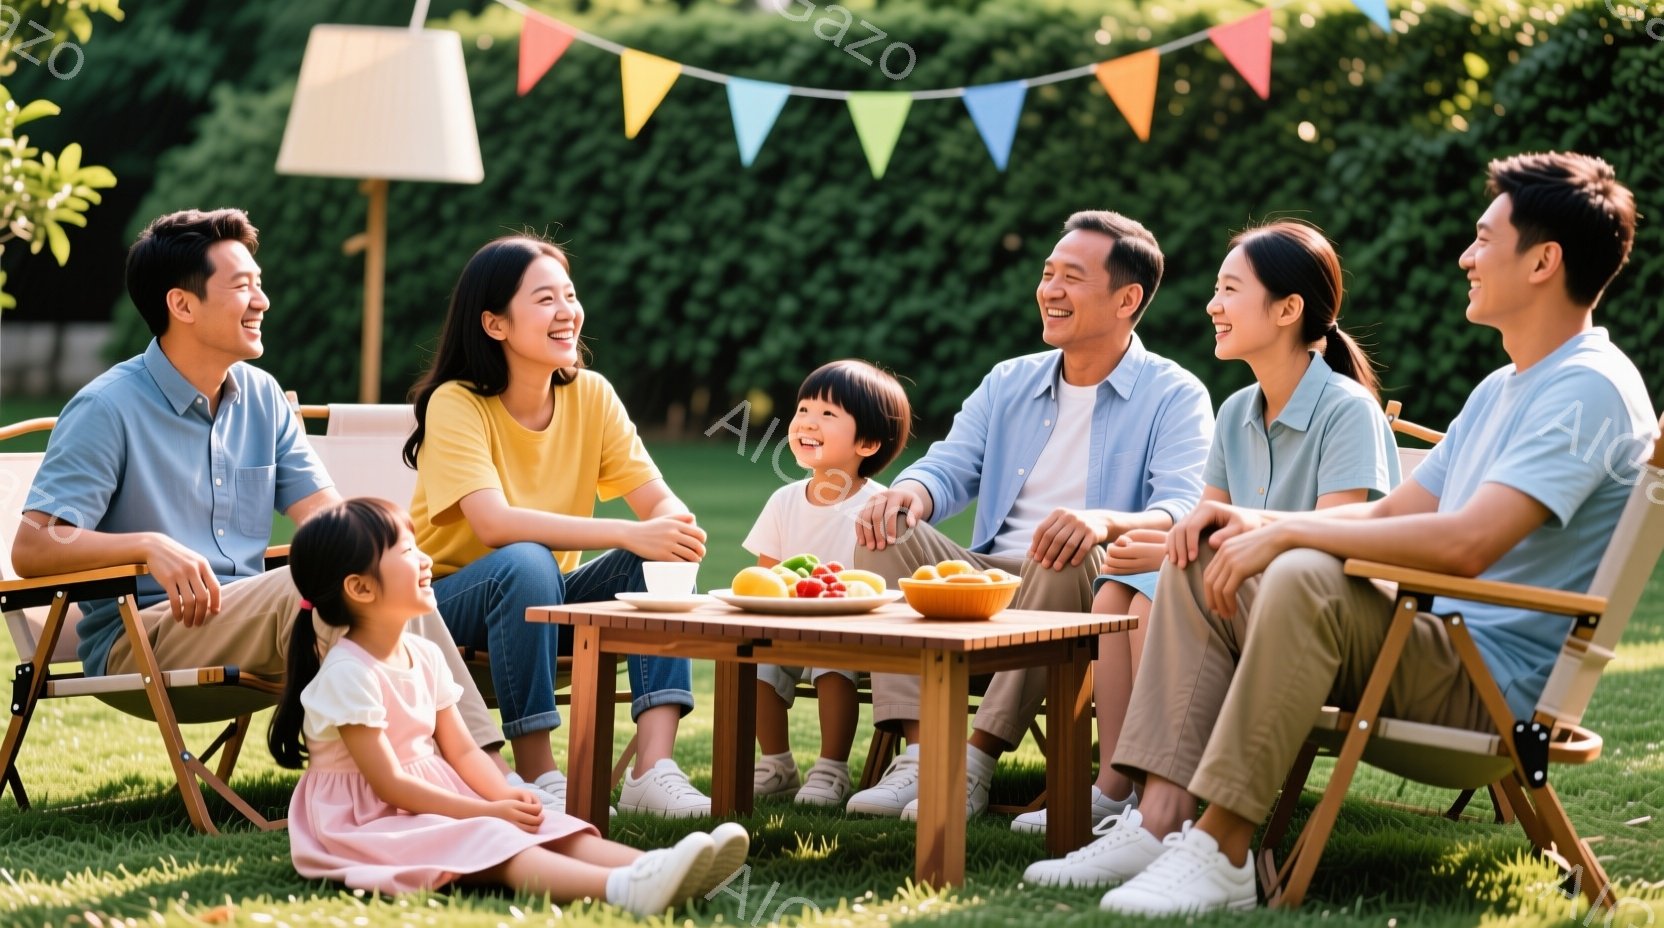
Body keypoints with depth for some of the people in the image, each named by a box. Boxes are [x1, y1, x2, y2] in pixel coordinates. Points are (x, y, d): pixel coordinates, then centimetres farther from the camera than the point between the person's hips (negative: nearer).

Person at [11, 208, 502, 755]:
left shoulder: (261, 396, 13)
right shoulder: (106, 410, -8)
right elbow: (32, 549, -14)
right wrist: (151, 546, -29)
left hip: (246, 621, 6)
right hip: (137, 639, -6)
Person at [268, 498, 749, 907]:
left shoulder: (423, 656, 8)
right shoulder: (349, 673, -19)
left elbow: (461, 748, 10)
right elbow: (389, 784, -20)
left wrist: (505, 795, -10)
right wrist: (487, 811, -20)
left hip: (437, 801, 9)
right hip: (371, 822, -9)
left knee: (547, 827, -13)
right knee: (490, 842, -32)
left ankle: (649, 870, -37)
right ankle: (620, 889, -56)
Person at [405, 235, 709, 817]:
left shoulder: (590, 395, -3)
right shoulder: (456, 404, -18)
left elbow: (660, 501, -9)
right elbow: (493, 523, -33)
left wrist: (678, 531, -35)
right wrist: (629, 534, -41)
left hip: (547, 597, 5)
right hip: (450, 599, -5)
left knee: (657, 562, -21)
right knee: (525, 562, -36)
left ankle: (653, 768, -31)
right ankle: (536, 775, -28)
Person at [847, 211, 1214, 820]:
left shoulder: (1175, 397, -1)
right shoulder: (1009, 383, 19)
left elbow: (1181, 513, -16)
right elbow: (949, 468, 10)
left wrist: (1106, 522, -38)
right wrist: (909, 492, -16)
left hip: (1089, 597, -5)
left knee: (1068, 553, -36)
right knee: (888, 530, -17)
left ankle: (976, 763, -32)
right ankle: (921, 752, -29)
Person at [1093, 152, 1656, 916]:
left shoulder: (1591, 390, -15)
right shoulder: (1500, 391, 20)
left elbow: (1465, 544, -27)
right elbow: (1392, 514, 23)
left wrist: (1288, 534, -20)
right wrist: (1259, 525, 5)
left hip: (1494, 682, -10)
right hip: (1438, 649, 10)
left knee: (1306, 578, -34)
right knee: (1199, 561, 5)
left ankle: (1221, 853, -32)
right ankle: (1163, 820, -10)